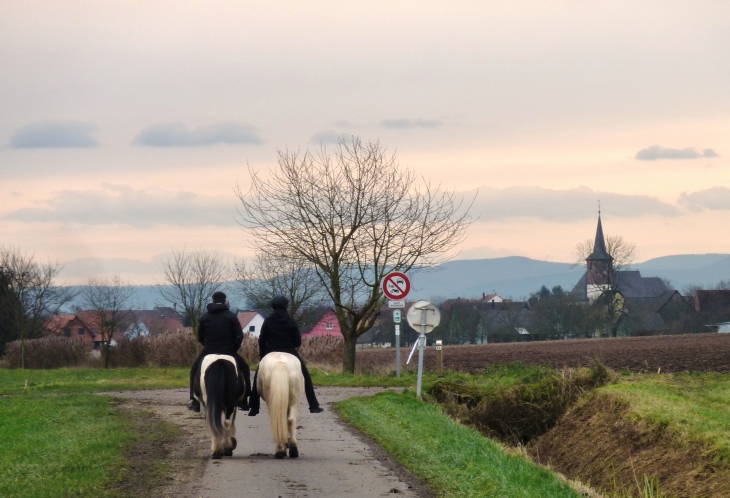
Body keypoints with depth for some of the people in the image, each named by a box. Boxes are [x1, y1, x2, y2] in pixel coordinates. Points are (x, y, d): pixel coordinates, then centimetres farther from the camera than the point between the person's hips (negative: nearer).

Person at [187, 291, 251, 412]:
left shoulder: (204, 317, 7)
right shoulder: (231, 316, 1)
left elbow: (200, 337, 10)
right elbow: (239, 335, -4)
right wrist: (233, 348, 10)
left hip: (208, 351, 1)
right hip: (228, 352, -1)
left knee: (195, 371, 23)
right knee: (244, 368, 20)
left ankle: (194, 401, 11)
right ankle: (243, 400, 13)